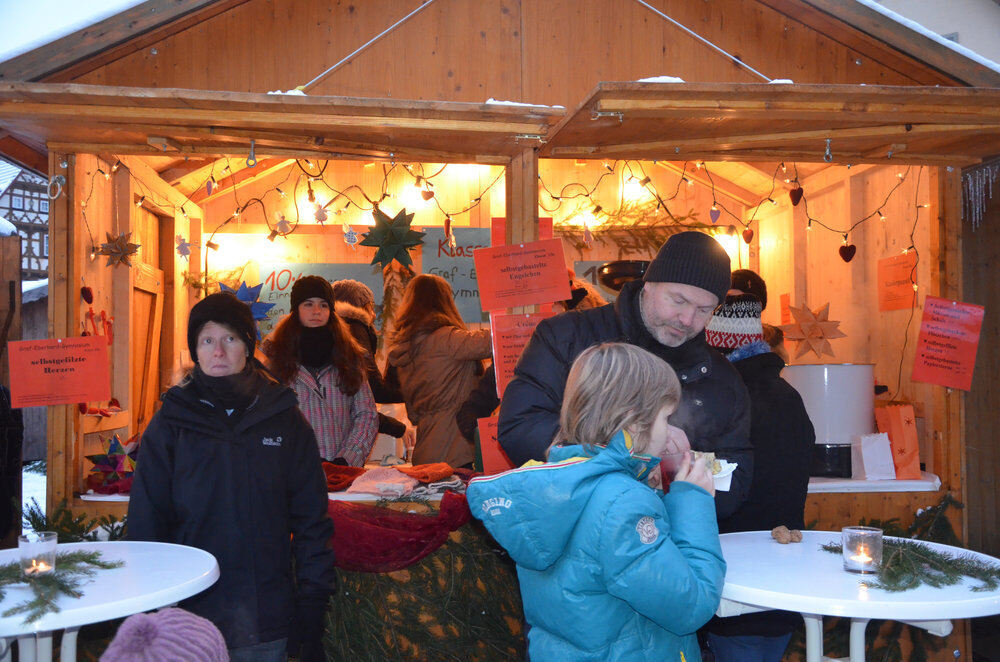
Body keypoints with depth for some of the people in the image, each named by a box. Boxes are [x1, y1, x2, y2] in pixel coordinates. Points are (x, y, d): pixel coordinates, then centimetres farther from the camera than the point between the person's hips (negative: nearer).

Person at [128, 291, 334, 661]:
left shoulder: (284, 418, 1)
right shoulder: (171, 423, -1)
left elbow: (312, 519, 3)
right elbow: (146, 523, 2)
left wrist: (312, 601, -2)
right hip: (191, 616, 0)